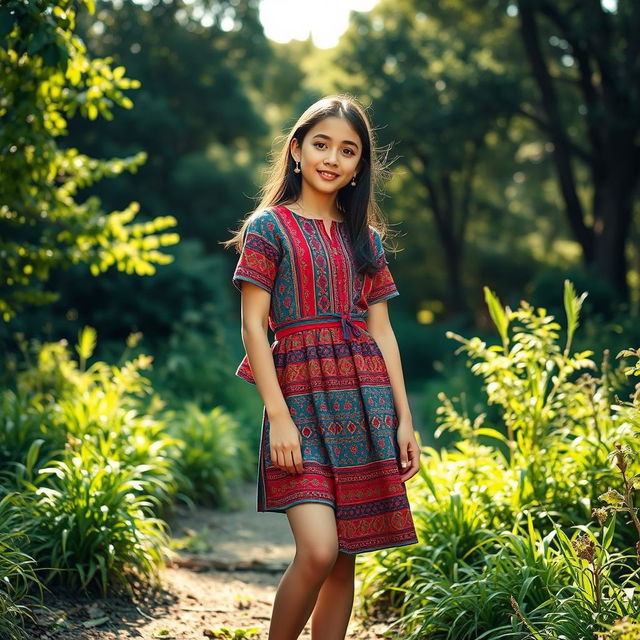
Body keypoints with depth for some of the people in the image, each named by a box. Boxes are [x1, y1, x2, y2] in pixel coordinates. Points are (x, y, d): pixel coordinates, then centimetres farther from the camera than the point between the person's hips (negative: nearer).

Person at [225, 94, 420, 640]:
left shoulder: (366, 237, 14)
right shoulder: (269, 226, 2)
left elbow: (382, 331, 14)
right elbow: (253, 325, -4)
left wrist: (404, 419, 8)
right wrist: (278, 415, -12)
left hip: (365, 402, 5)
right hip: (300, 395, -4)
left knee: (345, 561, 4)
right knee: (318, 550, -16)